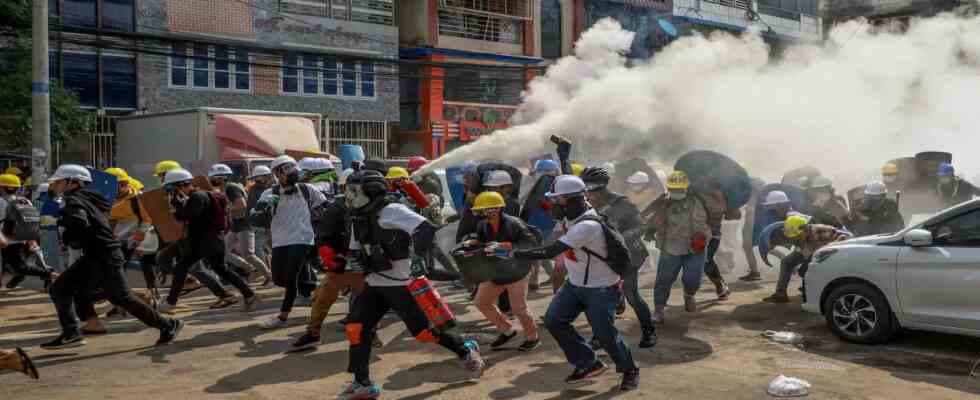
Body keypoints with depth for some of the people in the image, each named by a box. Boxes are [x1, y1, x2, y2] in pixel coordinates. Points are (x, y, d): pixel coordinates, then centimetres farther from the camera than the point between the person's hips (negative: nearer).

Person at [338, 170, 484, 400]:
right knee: (356, 328, -2)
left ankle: (466, 351, 22)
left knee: (423, 331, -2)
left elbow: (426, 229, -27)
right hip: (374, 285, 8)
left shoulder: (391, 211, -17)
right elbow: (357, 252, 21)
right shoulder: (358, 217, 10)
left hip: (400, 284, -8)